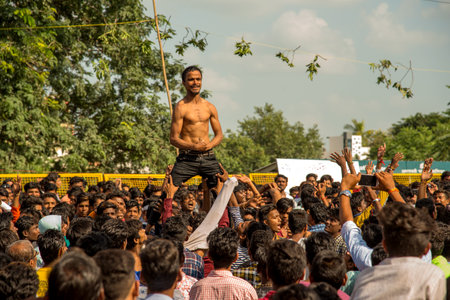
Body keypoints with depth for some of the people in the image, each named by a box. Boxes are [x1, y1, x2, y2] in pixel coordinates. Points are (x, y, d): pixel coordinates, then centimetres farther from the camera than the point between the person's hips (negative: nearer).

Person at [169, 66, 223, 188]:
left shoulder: (209, 107, 12)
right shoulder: (181, 107, -3)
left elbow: (219, 134, 16)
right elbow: (174, 139, -6)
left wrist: (208, 145, -6)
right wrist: (194, 147, -20)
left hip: (208, 158, 4)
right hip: (187, 158, -4)